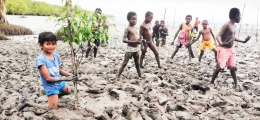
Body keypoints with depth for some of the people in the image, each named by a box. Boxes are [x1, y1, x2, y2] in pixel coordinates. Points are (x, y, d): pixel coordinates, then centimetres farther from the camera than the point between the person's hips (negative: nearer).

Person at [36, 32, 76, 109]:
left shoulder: (56, 56, -5)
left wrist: (69, 75, -7)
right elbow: (48, 78, -26)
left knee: (68, 92, 30)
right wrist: (65, 78, -29)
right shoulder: (40, 59, -26)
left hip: (60, 83, 7)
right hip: (51, 86, -7)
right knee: (53, 108, -9)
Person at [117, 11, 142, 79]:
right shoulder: (128, 29, -11)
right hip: (130, 49, -7)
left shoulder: (136, 28, 10)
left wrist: (139, 41, 3)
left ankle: (140, 76, 27)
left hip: (136, 48, 7)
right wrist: (134, 42, -25)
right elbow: (124, 40, -19)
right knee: (124, 63, -4)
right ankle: (118, 77, 3)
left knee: (137, 64, 16)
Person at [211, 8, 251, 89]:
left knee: (233, 67, 10)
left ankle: (236, 83, 21)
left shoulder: (233, 26, 11)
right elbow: (218, 36, -24)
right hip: (224, 49, -8)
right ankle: (212, 82, 3)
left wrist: (243, 41, 31)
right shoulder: (226, 25, -16)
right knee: (220, 67, -9)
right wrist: (221, 43, -45)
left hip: (231, 49, 8)